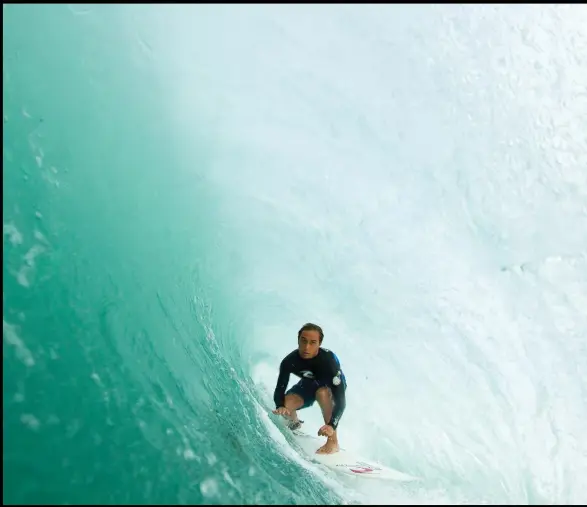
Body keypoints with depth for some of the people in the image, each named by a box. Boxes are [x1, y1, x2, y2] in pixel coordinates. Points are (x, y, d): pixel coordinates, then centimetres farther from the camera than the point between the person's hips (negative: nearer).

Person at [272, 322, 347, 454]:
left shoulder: (329, 359, -38)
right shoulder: (289, 361, -29)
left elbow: (340, 399, -40)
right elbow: (279, 389, -22)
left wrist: (332, 425, -53)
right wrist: (280, 406, -44)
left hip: (332, 385, -3)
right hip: (309, 384, 3)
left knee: (322, 393, -37)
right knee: (285, 405, -20)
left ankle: (333, 441, -23)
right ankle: (295, 423, 19)